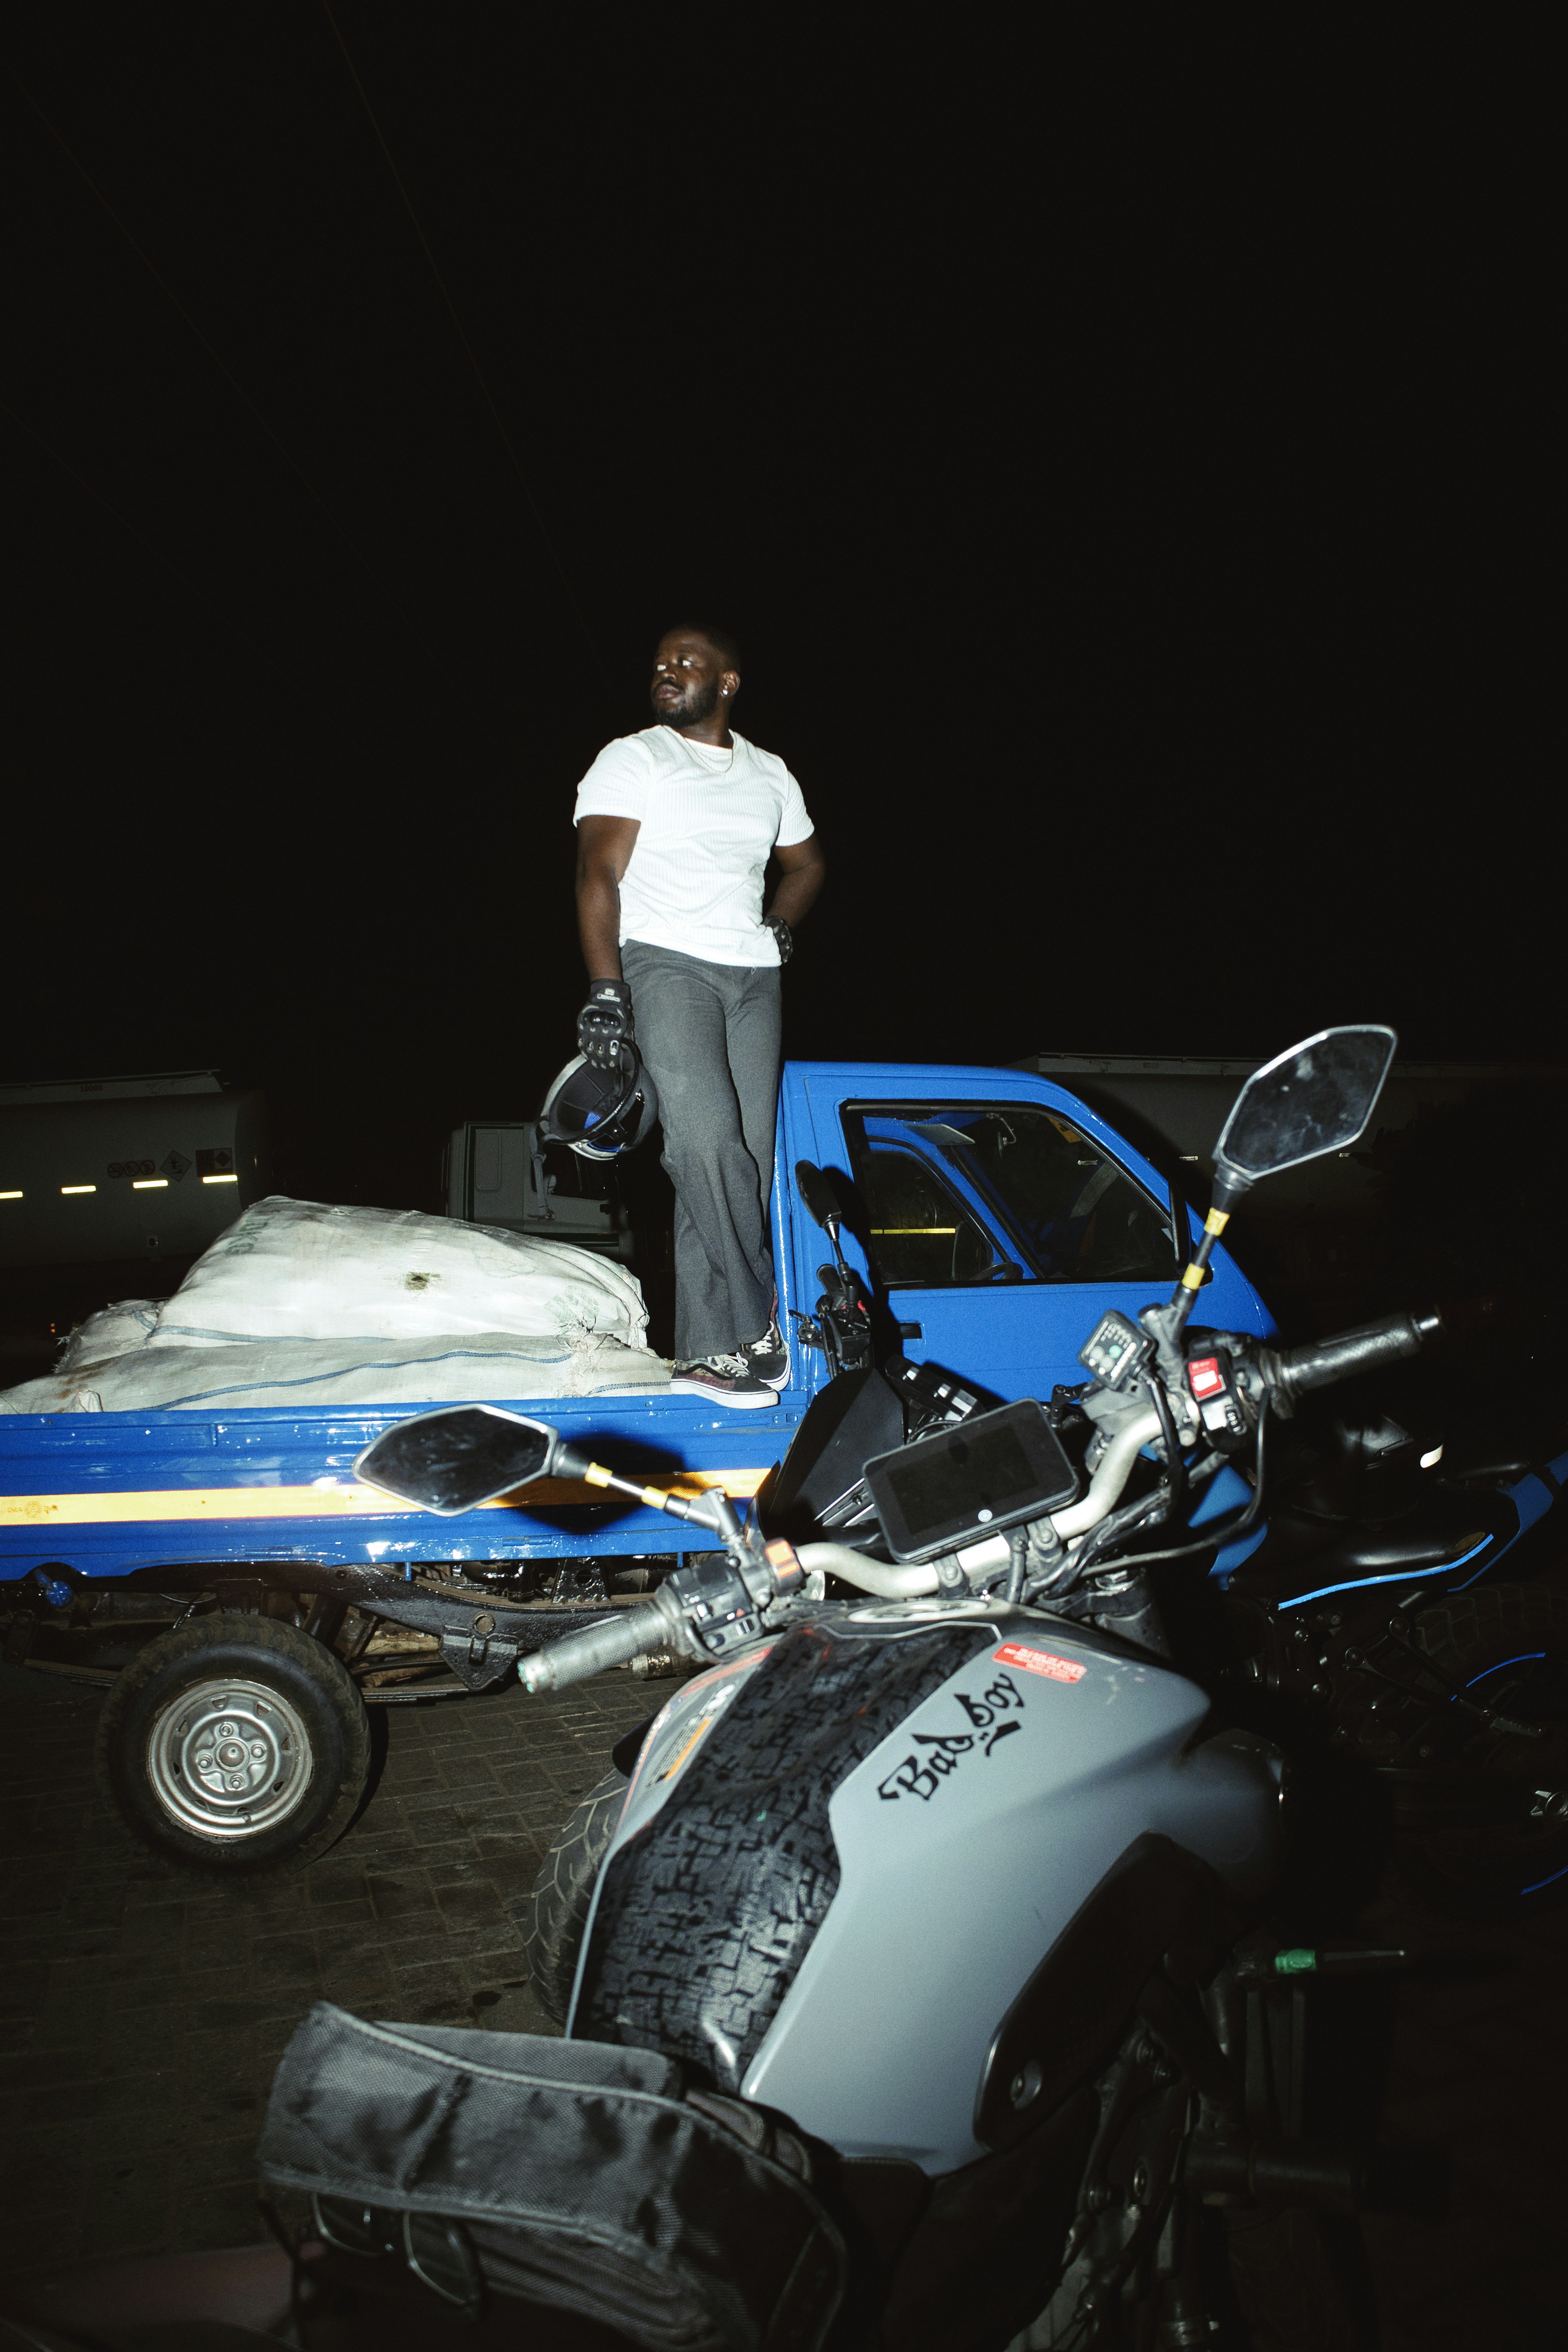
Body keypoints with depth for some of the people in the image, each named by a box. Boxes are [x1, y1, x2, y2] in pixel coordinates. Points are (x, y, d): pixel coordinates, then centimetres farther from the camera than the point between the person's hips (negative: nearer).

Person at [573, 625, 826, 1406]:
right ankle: (768, 1327, -16)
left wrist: (780, 923, 12)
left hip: (753, 977, 5)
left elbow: (808, 862, 34)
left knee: (744, 1160, -4)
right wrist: (604, 988, -18)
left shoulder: (770, 776, 19)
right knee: (706, 1140, -23)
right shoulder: (631, 761, 5)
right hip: (665, 963, -5)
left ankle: (711, 1351, 0)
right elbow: (598, 874, -6)